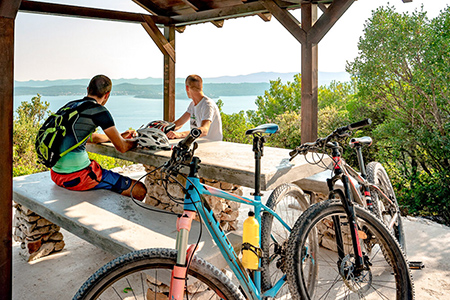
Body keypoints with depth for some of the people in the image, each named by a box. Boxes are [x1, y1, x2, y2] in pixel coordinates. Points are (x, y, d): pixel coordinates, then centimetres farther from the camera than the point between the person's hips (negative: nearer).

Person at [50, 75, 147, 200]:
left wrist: (120, 136, 32)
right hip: (76, 177, -9)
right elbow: (122, 147, -8)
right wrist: (135, 141, 14)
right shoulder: (99, 111, -11)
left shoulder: (70, 105, 14)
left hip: (56, 174, 9)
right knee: (139, 190, -2)